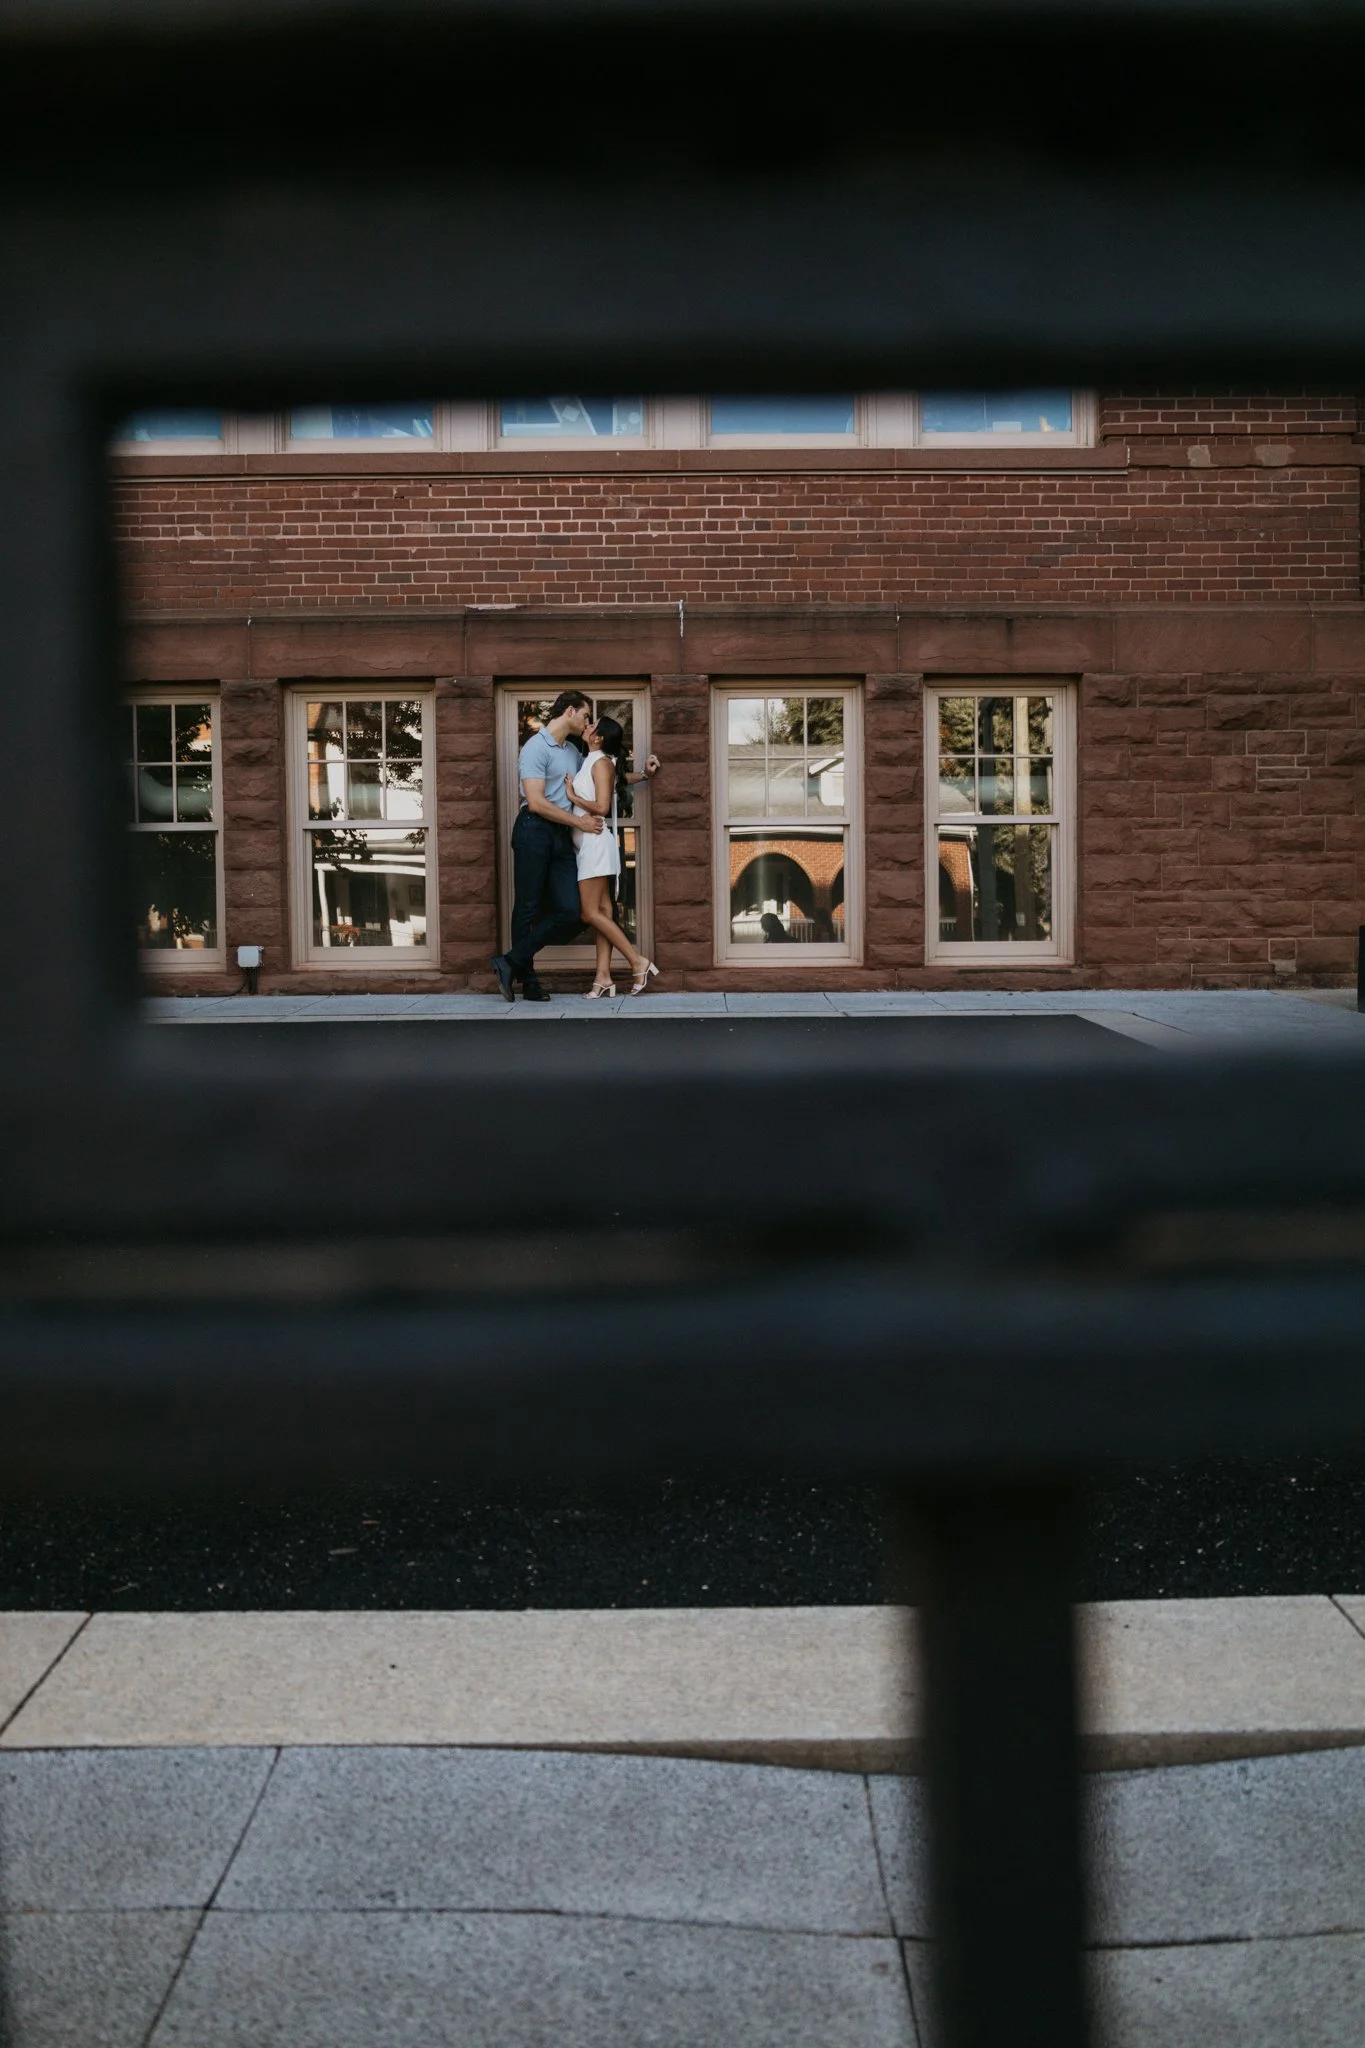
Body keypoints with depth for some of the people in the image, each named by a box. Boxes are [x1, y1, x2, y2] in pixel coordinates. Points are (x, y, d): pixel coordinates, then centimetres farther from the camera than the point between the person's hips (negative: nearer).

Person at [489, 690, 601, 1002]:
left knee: (570, 911, -3)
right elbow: (537, 803, -15)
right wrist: (580, 823, -10)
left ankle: (511, 962, 3)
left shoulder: (573, 751, 19)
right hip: (534, 830, -8)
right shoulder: (536, 748, -7)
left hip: (562, 836, 8)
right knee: (528, 908, 0)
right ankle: (527, 980, 8)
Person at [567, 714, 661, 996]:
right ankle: (603, 976, 1)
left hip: (596, 842, -9)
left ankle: (639, 962, -8)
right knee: (601, 910, 3)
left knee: (591, 913, -10)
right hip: (589, 844, 9)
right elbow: (617, 780, 32)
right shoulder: (593, 762, 14)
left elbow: (602, 807, -18)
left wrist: (573, 797, -7)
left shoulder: (601, 762, -10)